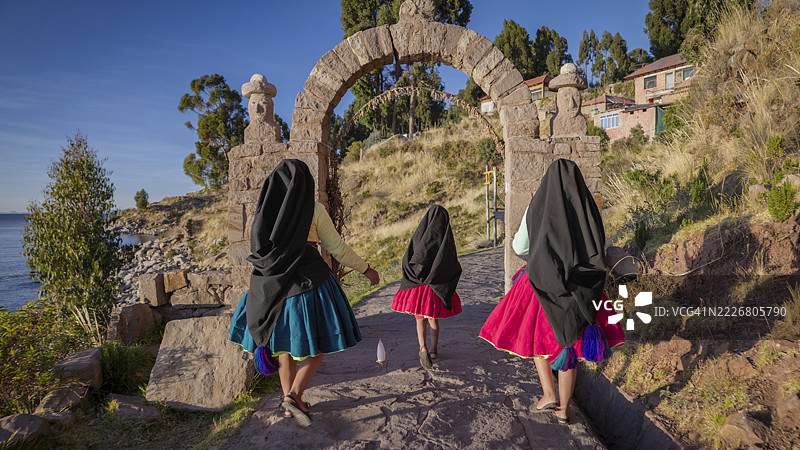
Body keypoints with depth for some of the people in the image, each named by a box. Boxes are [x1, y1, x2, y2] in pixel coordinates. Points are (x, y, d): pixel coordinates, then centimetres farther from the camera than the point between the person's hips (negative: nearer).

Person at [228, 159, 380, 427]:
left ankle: (289, 398, 25)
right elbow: (337, 248, -6)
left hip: (274, 284, 5)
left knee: (285, 343, 18)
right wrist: (365, 269, 6)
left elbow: (258, 249, 11)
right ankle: (293, 396, -3)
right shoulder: (314, 209, -8)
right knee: (319, 343, 9)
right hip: (308, 281, -5)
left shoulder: (266, 209, 4)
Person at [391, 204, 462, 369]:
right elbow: (454, 267, -1)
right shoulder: (446, 238, -6)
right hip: (439, 286, 1)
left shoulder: (420, 234, -8)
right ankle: (434, 349, 27)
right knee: (433, 318, 18)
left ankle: (423, 348, -9)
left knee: (420, 318, 11)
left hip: (418, 283, -1)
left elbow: (408, 260, -7)